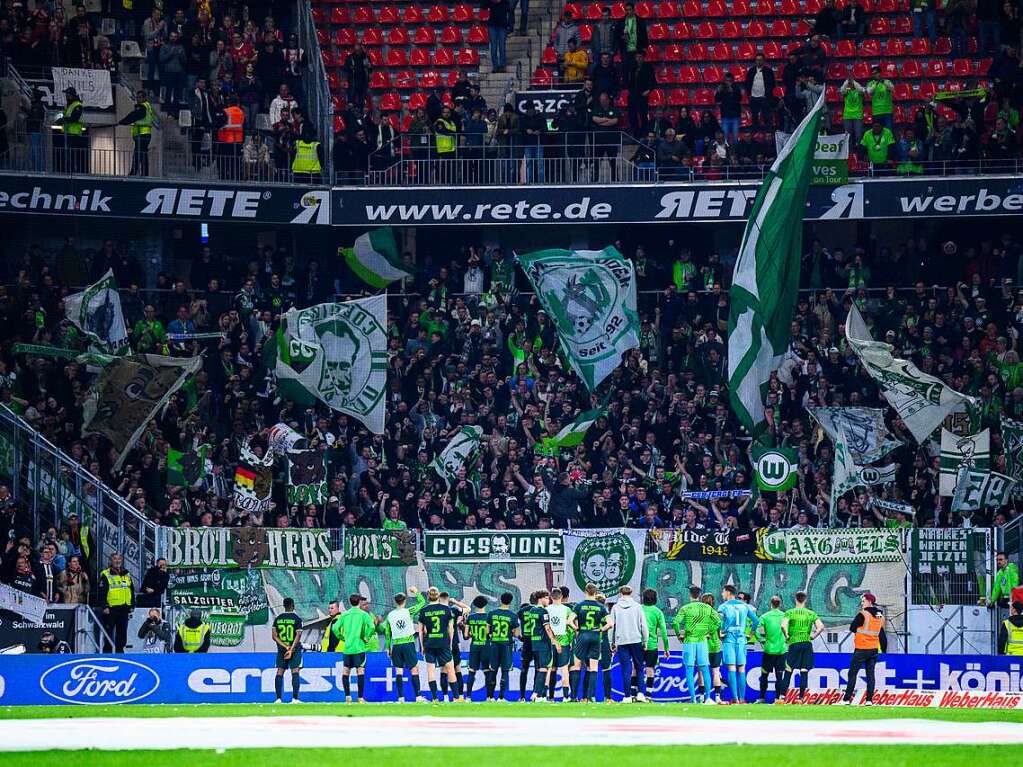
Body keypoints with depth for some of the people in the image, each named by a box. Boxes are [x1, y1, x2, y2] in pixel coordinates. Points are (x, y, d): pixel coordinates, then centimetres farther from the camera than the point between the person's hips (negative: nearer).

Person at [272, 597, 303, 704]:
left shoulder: (278, 619, 4)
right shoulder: (297, 619, -4)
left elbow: (274, 636, -2)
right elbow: (298, 635, -12)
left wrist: (285, 647, -6)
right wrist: (291, 649, -12)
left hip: (281, 650, 3)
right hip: (295, 649, -3)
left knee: (279, 672, 8)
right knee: (295, 672, -4)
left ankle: (278, 698, 3)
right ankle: (294, 698, -12)